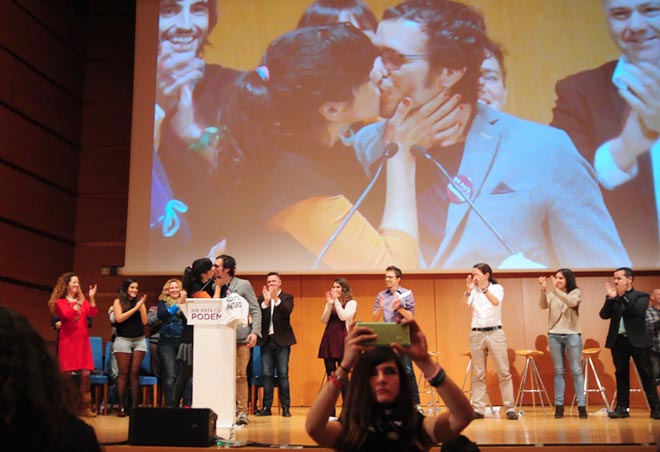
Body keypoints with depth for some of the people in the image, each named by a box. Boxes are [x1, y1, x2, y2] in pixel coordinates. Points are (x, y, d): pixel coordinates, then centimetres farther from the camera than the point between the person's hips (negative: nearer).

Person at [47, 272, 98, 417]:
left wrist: (91, 298, -13)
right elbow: (68, 315, -15)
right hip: (68, 341, -4)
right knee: (66, 375, -2)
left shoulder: (83, 301, 14)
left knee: (85, 374, -3)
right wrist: (79, 302, -23)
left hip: (83, 341, 4)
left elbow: (93, 313, -2)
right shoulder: (59, 302, 2)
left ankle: (86, 408, 0)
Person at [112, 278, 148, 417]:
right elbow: (119, 318, -10)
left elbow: (145, 321, 3)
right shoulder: (118, 301, 3)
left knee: (135, 373, 1)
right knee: (123, 373, -1)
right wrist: (135, 308, -11)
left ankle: (135, 405, 3)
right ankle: (121, 406, 2)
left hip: (140, 339, 2)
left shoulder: (139, 301, 9)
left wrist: (141, 306, -6)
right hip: (123, 339, -2)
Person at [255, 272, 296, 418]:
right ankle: (266, 407, 8)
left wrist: (276, 298, -26)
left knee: (283, 374, -1)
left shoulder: (287, 297, 4)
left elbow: (287, 312, -15)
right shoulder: (261, 298, 9)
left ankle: (286, 407, 4)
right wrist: (265, 301, -18)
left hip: (282, 340, -2)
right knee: (267, 374, 4)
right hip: (266, 340, 2)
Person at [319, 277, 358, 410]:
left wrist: (336, 301, -10)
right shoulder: (330, 303, 16)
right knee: (330, 377, 5)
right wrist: (330, 304, -7)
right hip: (328, 340, 5)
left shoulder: (351, 303, 1)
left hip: (342, 341, -5)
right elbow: (324, 320, 4)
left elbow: (344, 317, -15)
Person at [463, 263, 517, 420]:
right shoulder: (473, 290, 8)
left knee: (503, 372, -2)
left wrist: (484, 287, -25)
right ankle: (478, 409, 7)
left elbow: (496, 302, -18)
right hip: (477, 334, 2)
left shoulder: (497, 288, 3)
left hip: (495, 333, -2)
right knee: (478, 374, 4)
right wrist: (469, 290, -22)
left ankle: (510, 408, 3)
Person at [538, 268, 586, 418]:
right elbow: (543, 305, -9)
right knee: (559, 371, 5)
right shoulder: (552, 294, 7)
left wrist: (556, 289, -27)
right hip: (554, 335, 2)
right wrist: (543, 290, -24)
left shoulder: (576, 292, 1)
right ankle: (559, 405, 7)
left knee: (576, 370, 0)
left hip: (572, 335, -2)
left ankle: (581, 405, 3)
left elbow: (571, 302, -20)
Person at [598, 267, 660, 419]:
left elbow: (638, 311, -17)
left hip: (637, 341, -3)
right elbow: (604, 315, -2)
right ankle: (622, 408, 12)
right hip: (618, 341, 3)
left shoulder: (641, 296, 1)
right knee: (621, 375, 7)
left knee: (646, 375, 0)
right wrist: (611, 298, -13)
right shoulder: (613, 299, 10)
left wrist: (623, 296, -20)